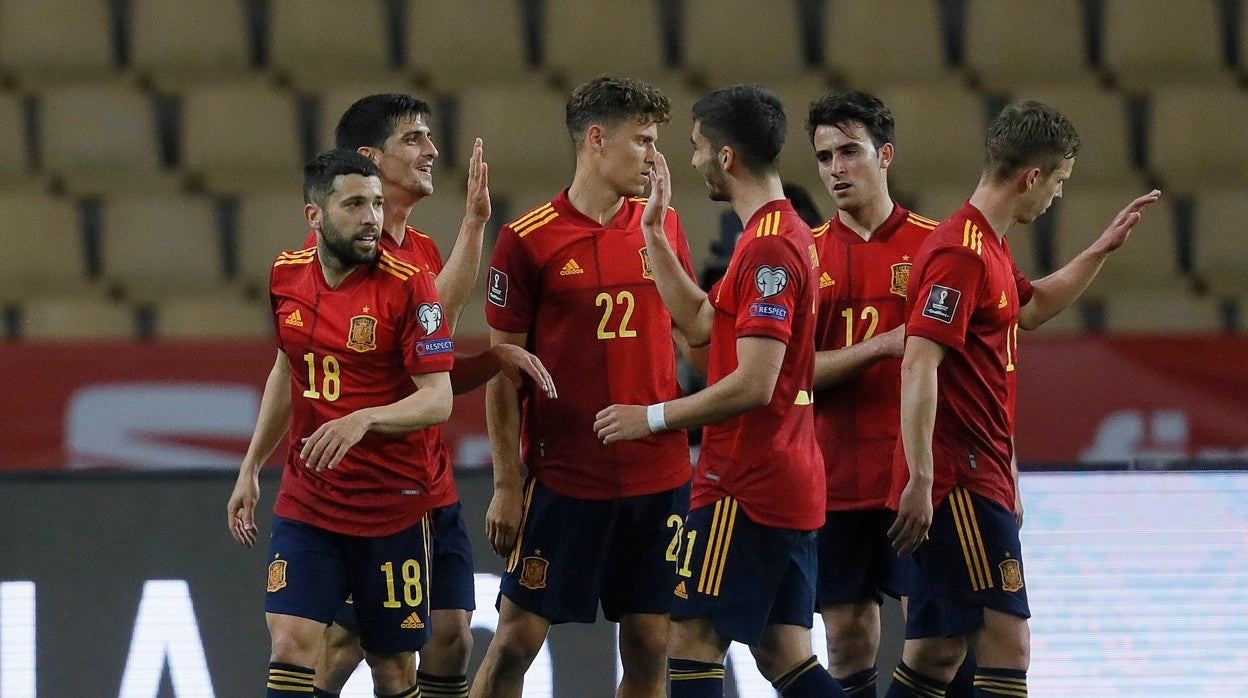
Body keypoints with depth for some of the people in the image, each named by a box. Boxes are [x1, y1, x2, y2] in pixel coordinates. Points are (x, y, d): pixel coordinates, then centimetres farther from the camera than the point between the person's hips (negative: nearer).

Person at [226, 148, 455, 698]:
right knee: (290, 647, -11)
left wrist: (364, 420, -31)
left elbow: (437, 400, -15)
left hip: (392, 508, -3)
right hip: (305, 503, 3)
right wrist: (251, 468, 19)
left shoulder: (406, 283, -12)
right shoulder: (287, 275, 3)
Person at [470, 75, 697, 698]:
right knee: (515, 641, -3)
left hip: (660, 477, 4)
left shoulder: (662, 227, 6)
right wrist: (506, 484, -6)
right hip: (563, 477, -4)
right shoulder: (527, 239, -7)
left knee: (649, 647, 5)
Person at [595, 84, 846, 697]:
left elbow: (753, 384, -22)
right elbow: (701, 323, 23)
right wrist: (654, 230, 21)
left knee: (692, 641, -7)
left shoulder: (768, 248, -17)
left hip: (744, 487, -10)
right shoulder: (786, 233, 15)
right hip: (791, 483, 10)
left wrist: (653, 417, -12)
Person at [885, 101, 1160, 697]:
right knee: (1007, 644, -13)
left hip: (978, 480, 10)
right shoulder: (960, 253, -15)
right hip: (959, 484, -10)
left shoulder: (989, 246, 17)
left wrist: (1102, 249, 34)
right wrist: (920, 481, -26)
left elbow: (1030, 308, 39)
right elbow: (918, 366, -22)